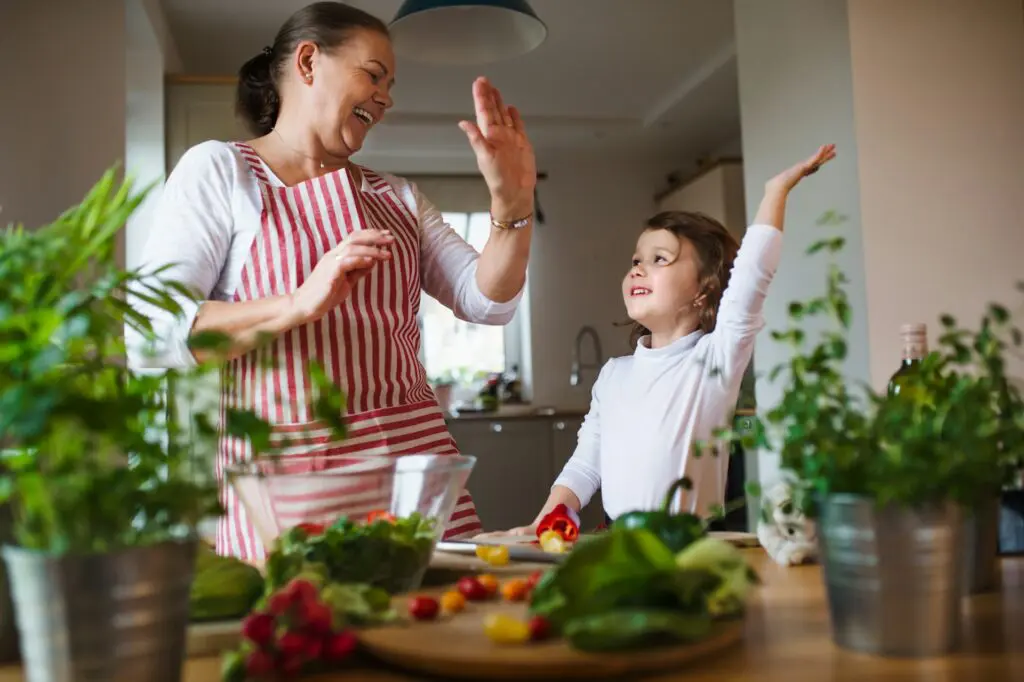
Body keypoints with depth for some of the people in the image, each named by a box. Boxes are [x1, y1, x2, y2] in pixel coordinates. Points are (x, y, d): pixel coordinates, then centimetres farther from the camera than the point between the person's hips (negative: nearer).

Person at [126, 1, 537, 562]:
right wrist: (299, 304, -24)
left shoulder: (396, 196, 16)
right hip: (284, 474, -4)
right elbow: (148, 334, -11)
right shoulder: (217, 169, 1)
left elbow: (486, 303, 7)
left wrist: (512, 204, -9)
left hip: (416, 456, 4)